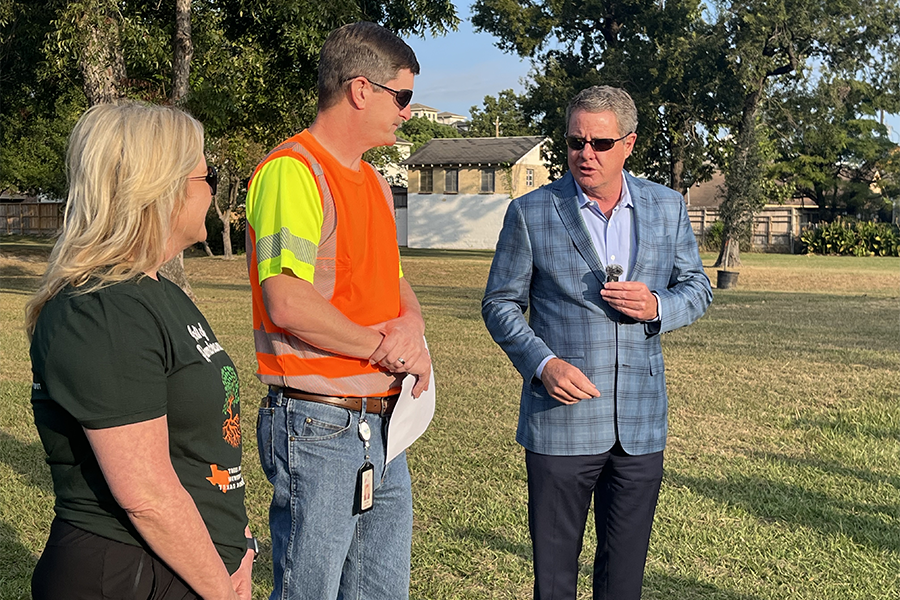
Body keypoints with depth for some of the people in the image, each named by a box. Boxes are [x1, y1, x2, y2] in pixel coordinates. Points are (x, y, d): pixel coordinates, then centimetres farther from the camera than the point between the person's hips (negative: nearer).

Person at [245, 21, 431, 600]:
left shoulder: (373, 181, 15)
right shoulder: (292, 171, -15)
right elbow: (288, 304, -24)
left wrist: (412, 325, -3)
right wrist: (387, 350, -13)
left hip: (382, 425, 9)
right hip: (318, 427, -9)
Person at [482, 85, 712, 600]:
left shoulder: (667, 207, 6)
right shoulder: (531, 213, -2)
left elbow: (697, 288, 13)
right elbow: (500, 303, 1)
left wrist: (657, 306, -10)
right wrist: (543, 363, -15)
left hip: (641, 423, 3)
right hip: (561, 420, -2)